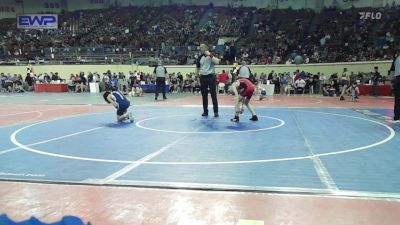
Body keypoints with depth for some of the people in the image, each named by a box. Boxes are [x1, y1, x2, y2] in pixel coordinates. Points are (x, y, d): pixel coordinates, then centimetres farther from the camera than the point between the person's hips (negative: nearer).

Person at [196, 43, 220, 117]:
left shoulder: (212, 55, -2)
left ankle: (216, 111, 2)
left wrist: (210, 55, -23)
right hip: (203, 77, 4)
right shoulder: (200, 57, 9)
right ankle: (205, 111, 16)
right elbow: (197, 68, 15)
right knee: (204, 95, 7)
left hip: (211, 76, -4)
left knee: (213, 95, -4)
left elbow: (217, 62, -22)